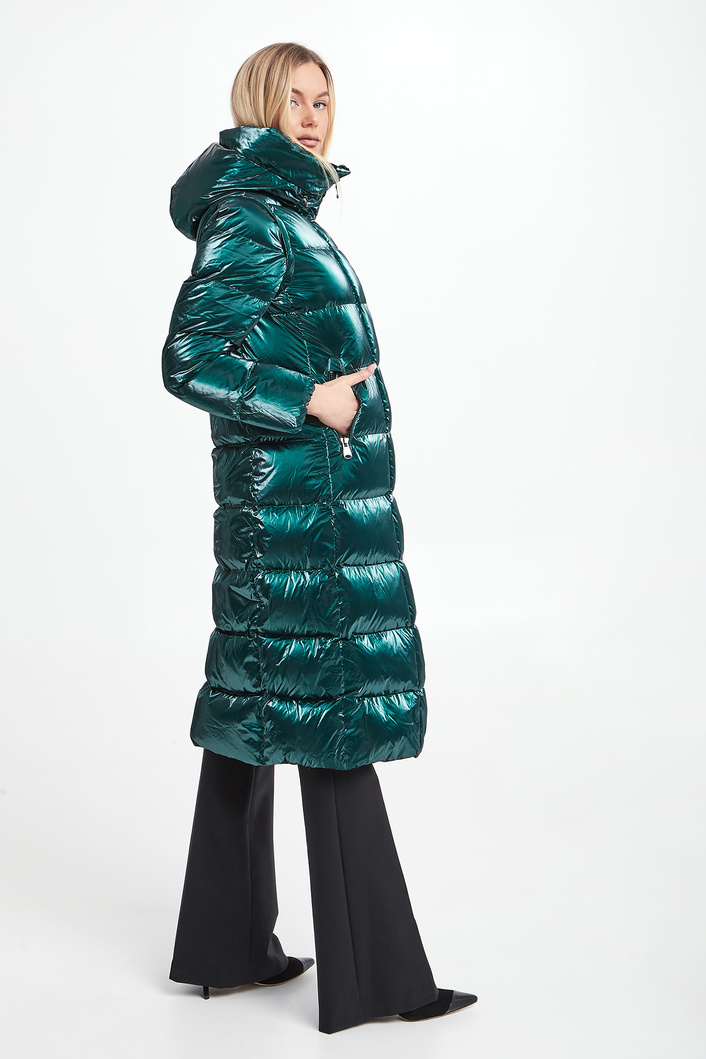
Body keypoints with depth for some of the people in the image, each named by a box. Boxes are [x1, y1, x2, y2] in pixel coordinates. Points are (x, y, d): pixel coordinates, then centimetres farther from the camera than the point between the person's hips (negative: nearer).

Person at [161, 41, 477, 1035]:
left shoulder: (278, 211, 18)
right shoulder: (253, 219, -12)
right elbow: (189, 358, -20)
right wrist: (309, 401, -17)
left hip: (283, 502, 10)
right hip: (299, 501, -10)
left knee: (259, 707, 12)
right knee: (333, 717, -6)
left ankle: (228, 945, 23)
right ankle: (370, 973, 2)